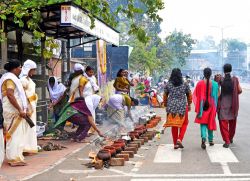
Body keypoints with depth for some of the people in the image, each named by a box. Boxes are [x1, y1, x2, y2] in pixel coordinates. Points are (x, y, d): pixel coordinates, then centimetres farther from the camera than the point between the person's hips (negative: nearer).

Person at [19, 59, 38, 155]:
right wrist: (27, 109, -21)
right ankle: (26, 149, -3)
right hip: (27, 106, -10)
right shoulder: (24, 79, -15)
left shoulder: (29, 79, 14)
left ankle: (29, 147, 20)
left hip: (31, 106, 10)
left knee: (31, 127, 13)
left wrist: (32, 108, 17)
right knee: (27, 127, -7)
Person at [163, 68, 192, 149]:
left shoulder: (168, 84, 0)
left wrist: (166, 105, 21)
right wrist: (189, 105, 22)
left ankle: (175, 143, 12)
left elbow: (165, 96, 7)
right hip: (182, 107, -1)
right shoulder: (185, 84, -1)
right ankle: (179, 139, -6)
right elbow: (189, 95, 8)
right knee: (184, 124, 13)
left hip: (171, 107, 1)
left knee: (174, 125, 9)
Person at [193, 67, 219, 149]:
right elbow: (217, 96, 0)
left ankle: (203, 138, -21)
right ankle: (211, 140, 25)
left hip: (202, 106, -1)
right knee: (210, 122, 15)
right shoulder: (215, 84, -5)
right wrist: (215, 107, 11)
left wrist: (197, 108, 6)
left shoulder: (199, 83, -7)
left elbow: (196, 96, -2)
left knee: (203, 122, 3)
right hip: (211, 106, 1)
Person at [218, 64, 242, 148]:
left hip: (223, 104, -2)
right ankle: (231, 138, 34)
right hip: (233, 104, 2)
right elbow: (240, 90, -1)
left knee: (223, 122, 3)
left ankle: (227, 141, -4)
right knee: (232, 122, 20)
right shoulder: (235, 79, -4)